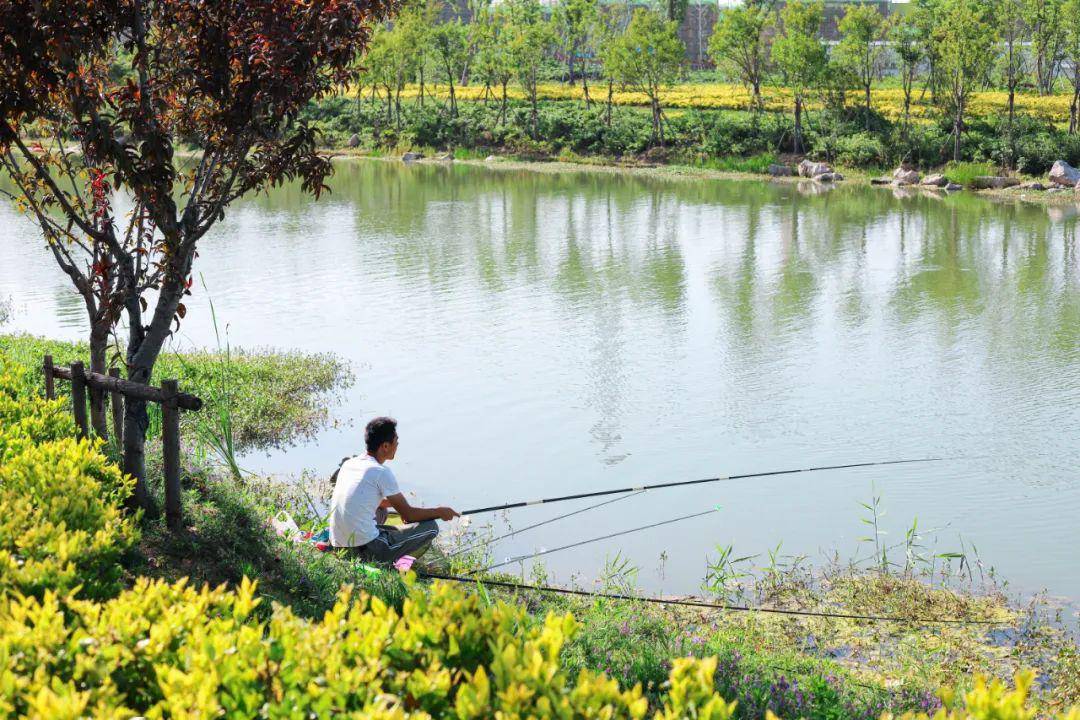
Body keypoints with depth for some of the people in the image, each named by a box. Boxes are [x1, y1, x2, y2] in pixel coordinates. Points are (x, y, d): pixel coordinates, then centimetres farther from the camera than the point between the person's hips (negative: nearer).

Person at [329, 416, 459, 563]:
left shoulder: (348, 464, 11)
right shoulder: (382, 472, -11)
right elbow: (408, 515, -4)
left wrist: (395, 503, 32)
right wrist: (439, 512, 10)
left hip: (339, 546, 8)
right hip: (365, 550, -8)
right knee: (430, 527, 2)